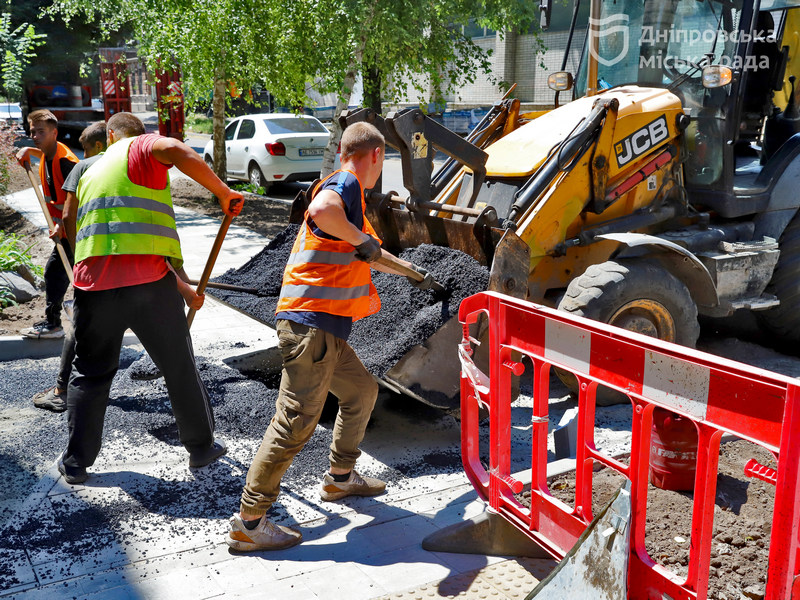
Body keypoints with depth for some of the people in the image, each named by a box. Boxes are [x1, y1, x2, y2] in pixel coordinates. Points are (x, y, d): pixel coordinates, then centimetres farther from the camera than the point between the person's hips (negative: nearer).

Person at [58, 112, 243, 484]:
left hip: (94, 281, 5)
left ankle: (76, 463, 22)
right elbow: (175, 150, -18)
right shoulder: (142, 147, 7)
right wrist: (223, 192, -13)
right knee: (179, 367, 10)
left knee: (90, 373, 18)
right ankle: (201, 447, 23)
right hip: (148, 277, -5)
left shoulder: (90, 173, 25)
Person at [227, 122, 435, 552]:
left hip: (324, 328, 10)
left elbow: (370, 256, 39)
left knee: (362, 391, 23)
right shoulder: (345, 183, -8)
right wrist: (361, 240, -18)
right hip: (312, 325, -10)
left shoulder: (347, 193, 23)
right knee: (295, 423, -8)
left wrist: (414, 274, 52)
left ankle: (340, 477, 38)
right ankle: (247, 522, -2)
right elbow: (320, 211, -34)